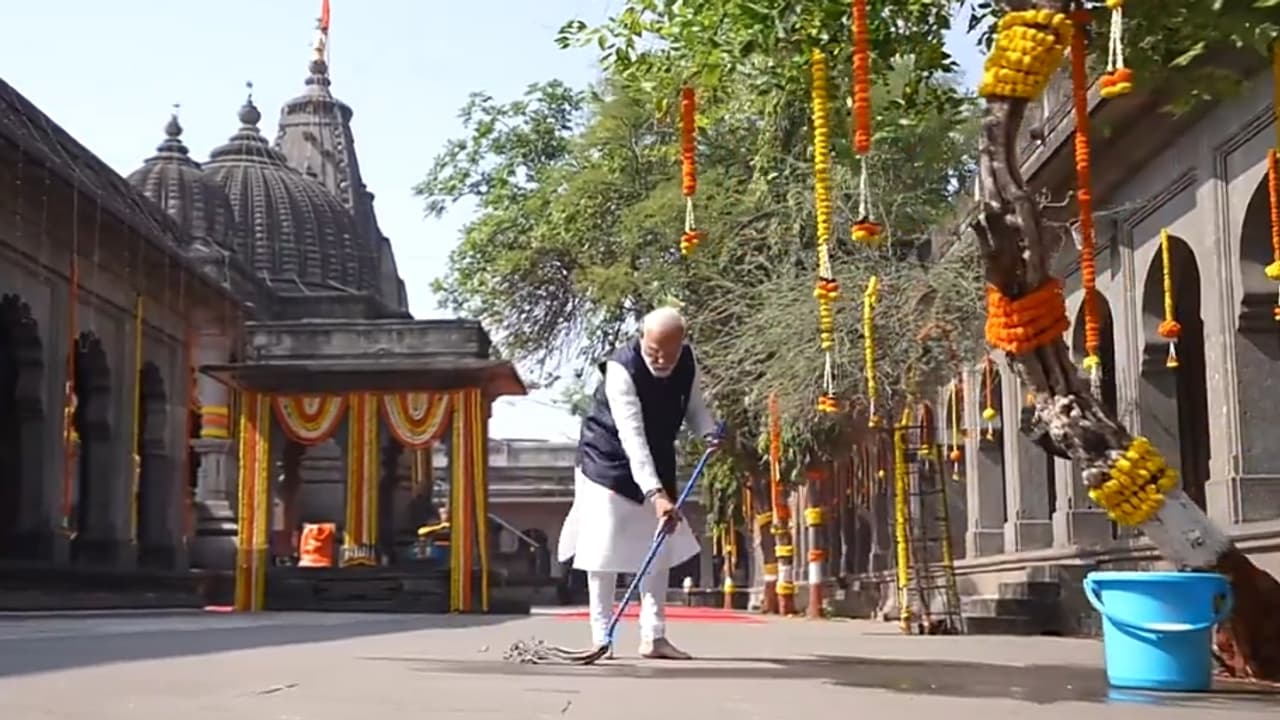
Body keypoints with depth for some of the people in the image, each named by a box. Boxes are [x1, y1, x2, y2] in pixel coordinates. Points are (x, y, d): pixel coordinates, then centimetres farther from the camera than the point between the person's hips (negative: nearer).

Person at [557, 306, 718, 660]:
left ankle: (653, 637, 12)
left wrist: (709, 432, -18)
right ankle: (601, 637, 3)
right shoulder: (621, 370, -32)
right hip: (609, 463, -6)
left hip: (657, 464, 6)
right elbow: (632, 438, -40)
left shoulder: (688, 361, -12)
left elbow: (694, 405, 5)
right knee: (606, 550, -6)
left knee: (660, 548, 6)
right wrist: (656, 494, -48)